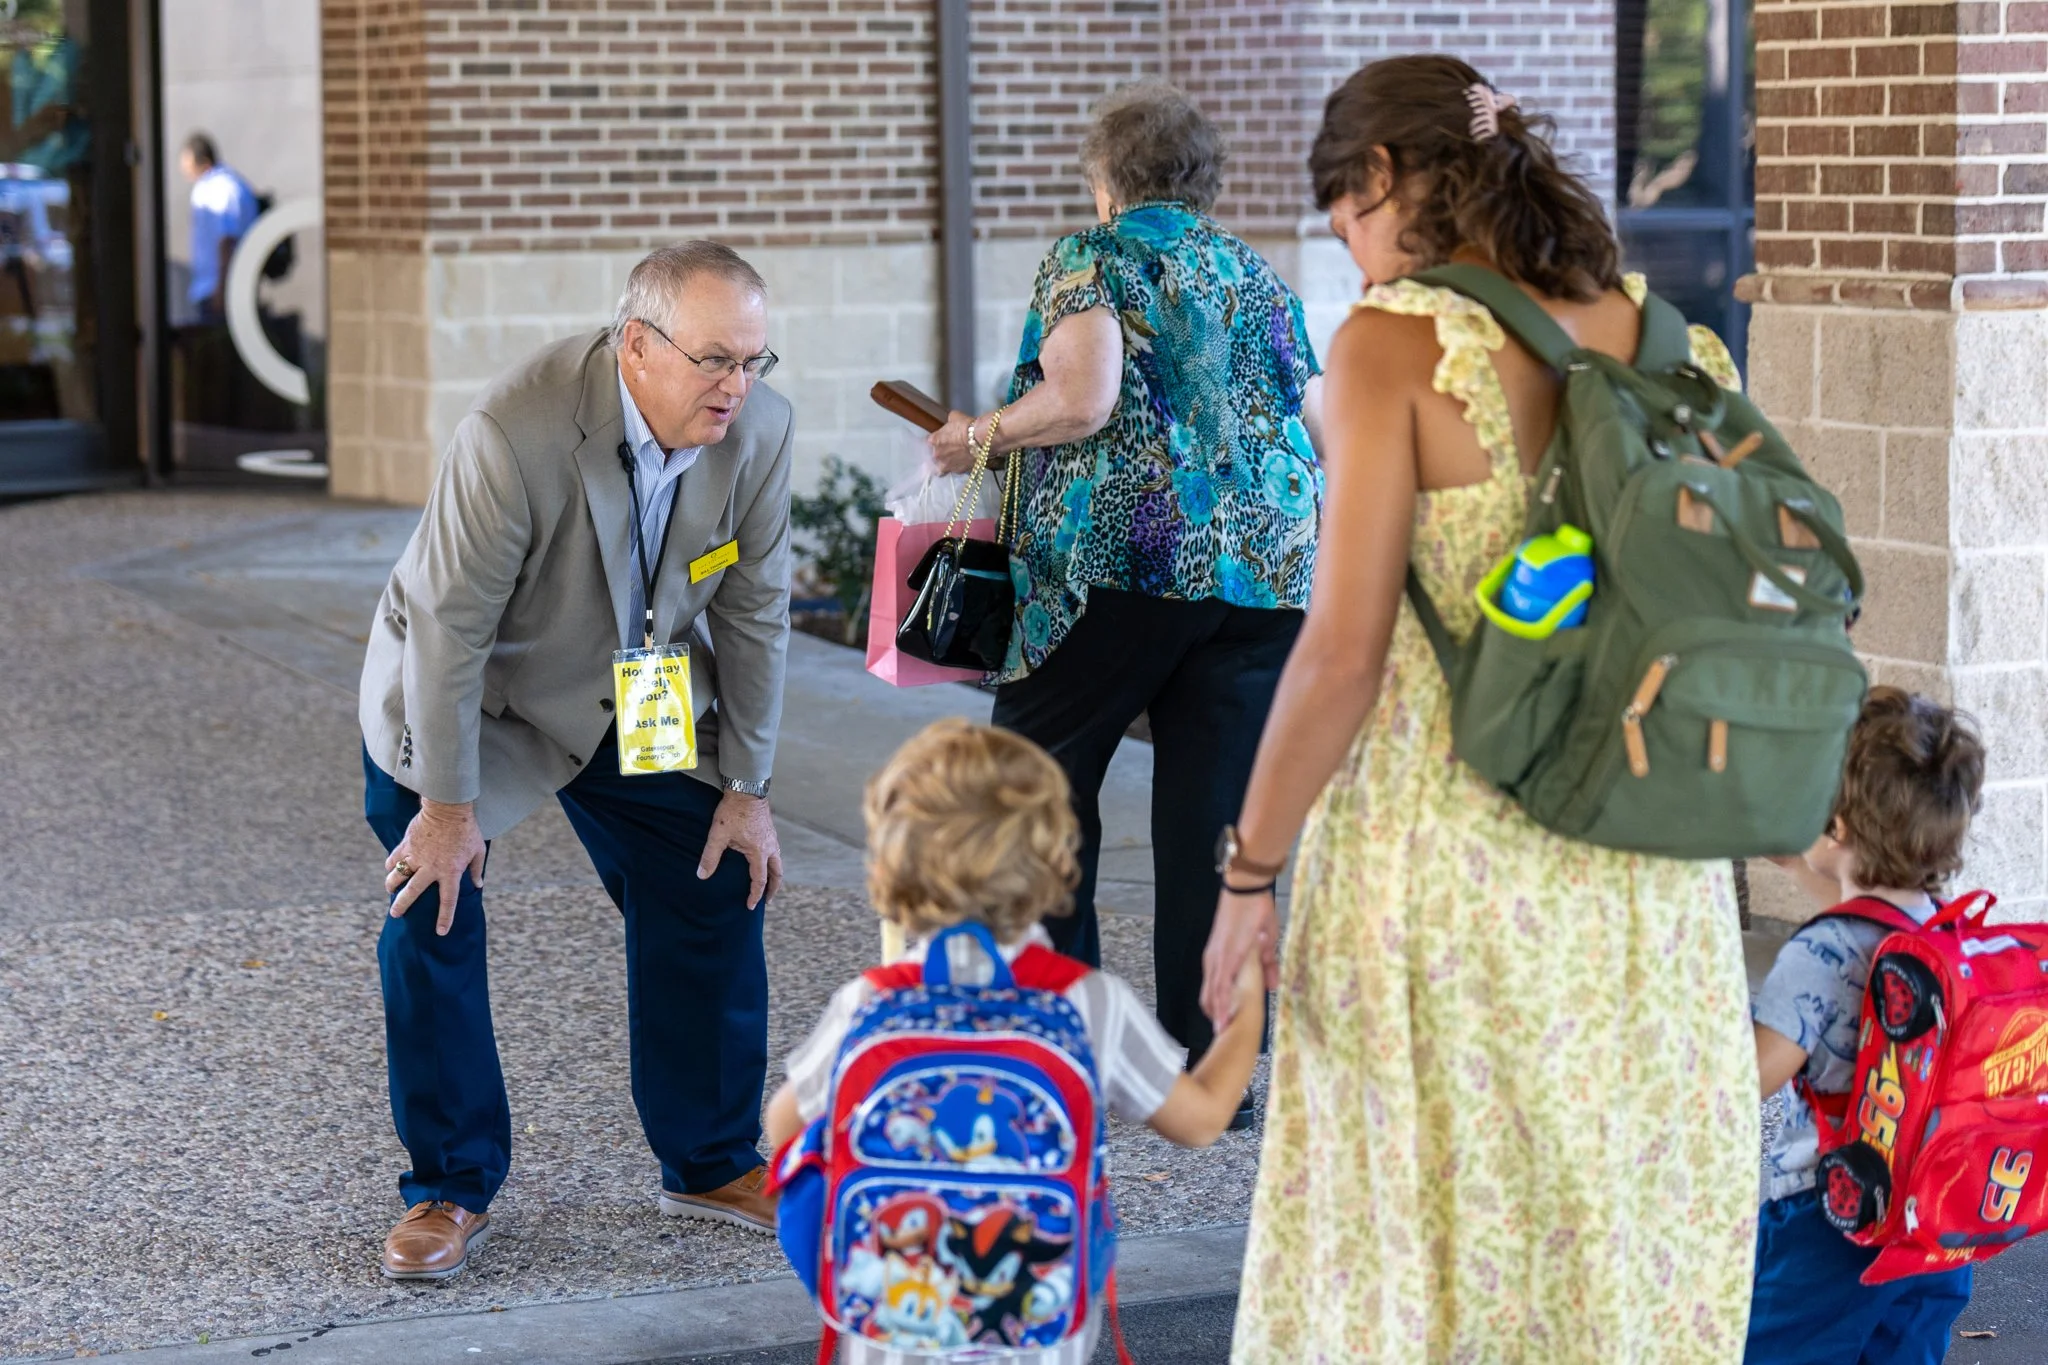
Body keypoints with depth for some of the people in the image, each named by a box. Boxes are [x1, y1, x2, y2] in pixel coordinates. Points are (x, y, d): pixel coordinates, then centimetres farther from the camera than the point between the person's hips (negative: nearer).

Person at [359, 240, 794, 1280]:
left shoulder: (758, 431, -20)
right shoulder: (515, 432, -36)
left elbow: (754, 612, -8)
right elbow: (450, 623, -28)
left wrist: (746, 789, -5)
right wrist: (447, 803, -22)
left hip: (640, 701, 4)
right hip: (469, 692, -4)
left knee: (717, 897, 3)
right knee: (432, 911, -10)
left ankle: (713, 1163, 20)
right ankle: (450, 1190, 6)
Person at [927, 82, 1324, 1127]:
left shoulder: (1091, 258, 1)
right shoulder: (1255, 276, 18)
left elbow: (1081, 400, -14)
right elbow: (1321, 428, 18)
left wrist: (978, 435, 2)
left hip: (1124, 554, -5)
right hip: (1270, 566, 5)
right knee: (1217, 814, 4)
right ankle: (1210, 1068, 4)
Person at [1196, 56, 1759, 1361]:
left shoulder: (1397, 345, -10)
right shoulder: (1669, 343, 4)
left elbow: (1344, 652, -15)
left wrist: (1251, 867, -6)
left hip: (1448, 869, -5)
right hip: (1654, 881, 5)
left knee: (1412, 1256, 8)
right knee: (1632, 1241, 15)